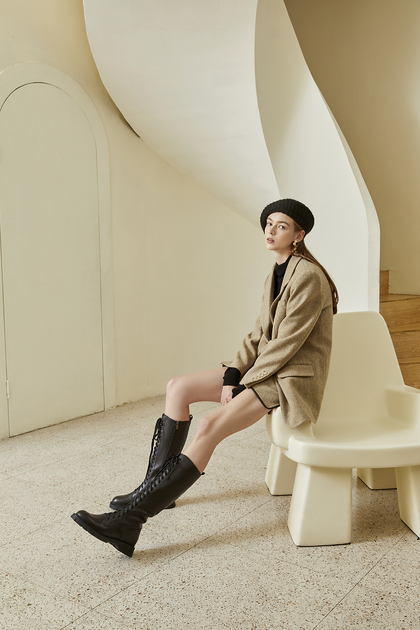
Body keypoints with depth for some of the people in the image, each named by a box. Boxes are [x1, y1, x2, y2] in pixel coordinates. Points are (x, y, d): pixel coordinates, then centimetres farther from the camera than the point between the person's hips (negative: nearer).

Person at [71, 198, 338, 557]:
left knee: (209, 426, -27)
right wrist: (233, 373, -4)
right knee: (178, 387, -2)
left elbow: (286, 343, -18)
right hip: (264, 368, 9)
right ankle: (157, 487, 5)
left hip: (291, 379, -9)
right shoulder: (275, 277, 13)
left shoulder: (308, 276, -15)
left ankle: (129, 521, -25)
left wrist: (242, 383, -13)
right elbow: (259, 335, 11)